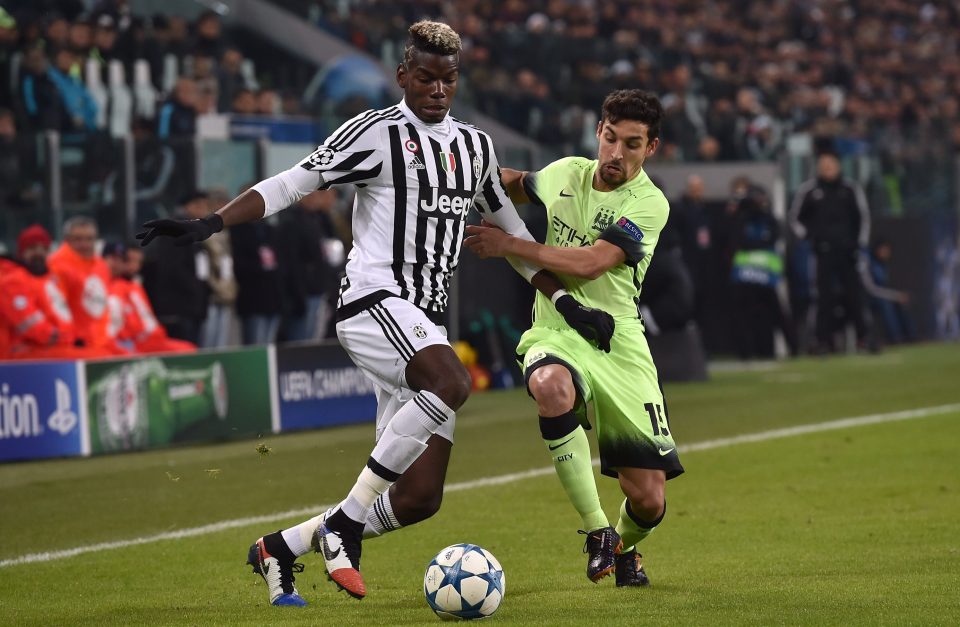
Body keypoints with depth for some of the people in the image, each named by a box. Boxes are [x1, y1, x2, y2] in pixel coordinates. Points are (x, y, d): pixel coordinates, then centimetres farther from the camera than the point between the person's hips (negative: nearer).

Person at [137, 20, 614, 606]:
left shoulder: (476, 146, 18)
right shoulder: (376, 132, -2)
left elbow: (511, 232, 27)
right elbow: (292, 183, -5)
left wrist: (568, 303, 21)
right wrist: (210, 224, -16)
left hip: (425, 324, 7)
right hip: (375, 300, -7)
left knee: (420, 498, 1)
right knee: (453, 383, -37)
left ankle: (280, 548, 18)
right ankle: (345, 522, -26)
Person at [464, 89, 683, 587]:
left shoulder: (649, 204, -9)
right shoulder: (567, 173, 6)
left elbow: (589, 264, -19)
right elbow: (519, 185, 30)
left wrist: (507, 244, -16)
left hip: (617, 344, -2)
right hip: (555, 335, 2)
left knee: (648, 499, -5)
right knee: (552, 388, -39)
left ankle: (625, 547, 35)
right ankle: (597, 530, -26)